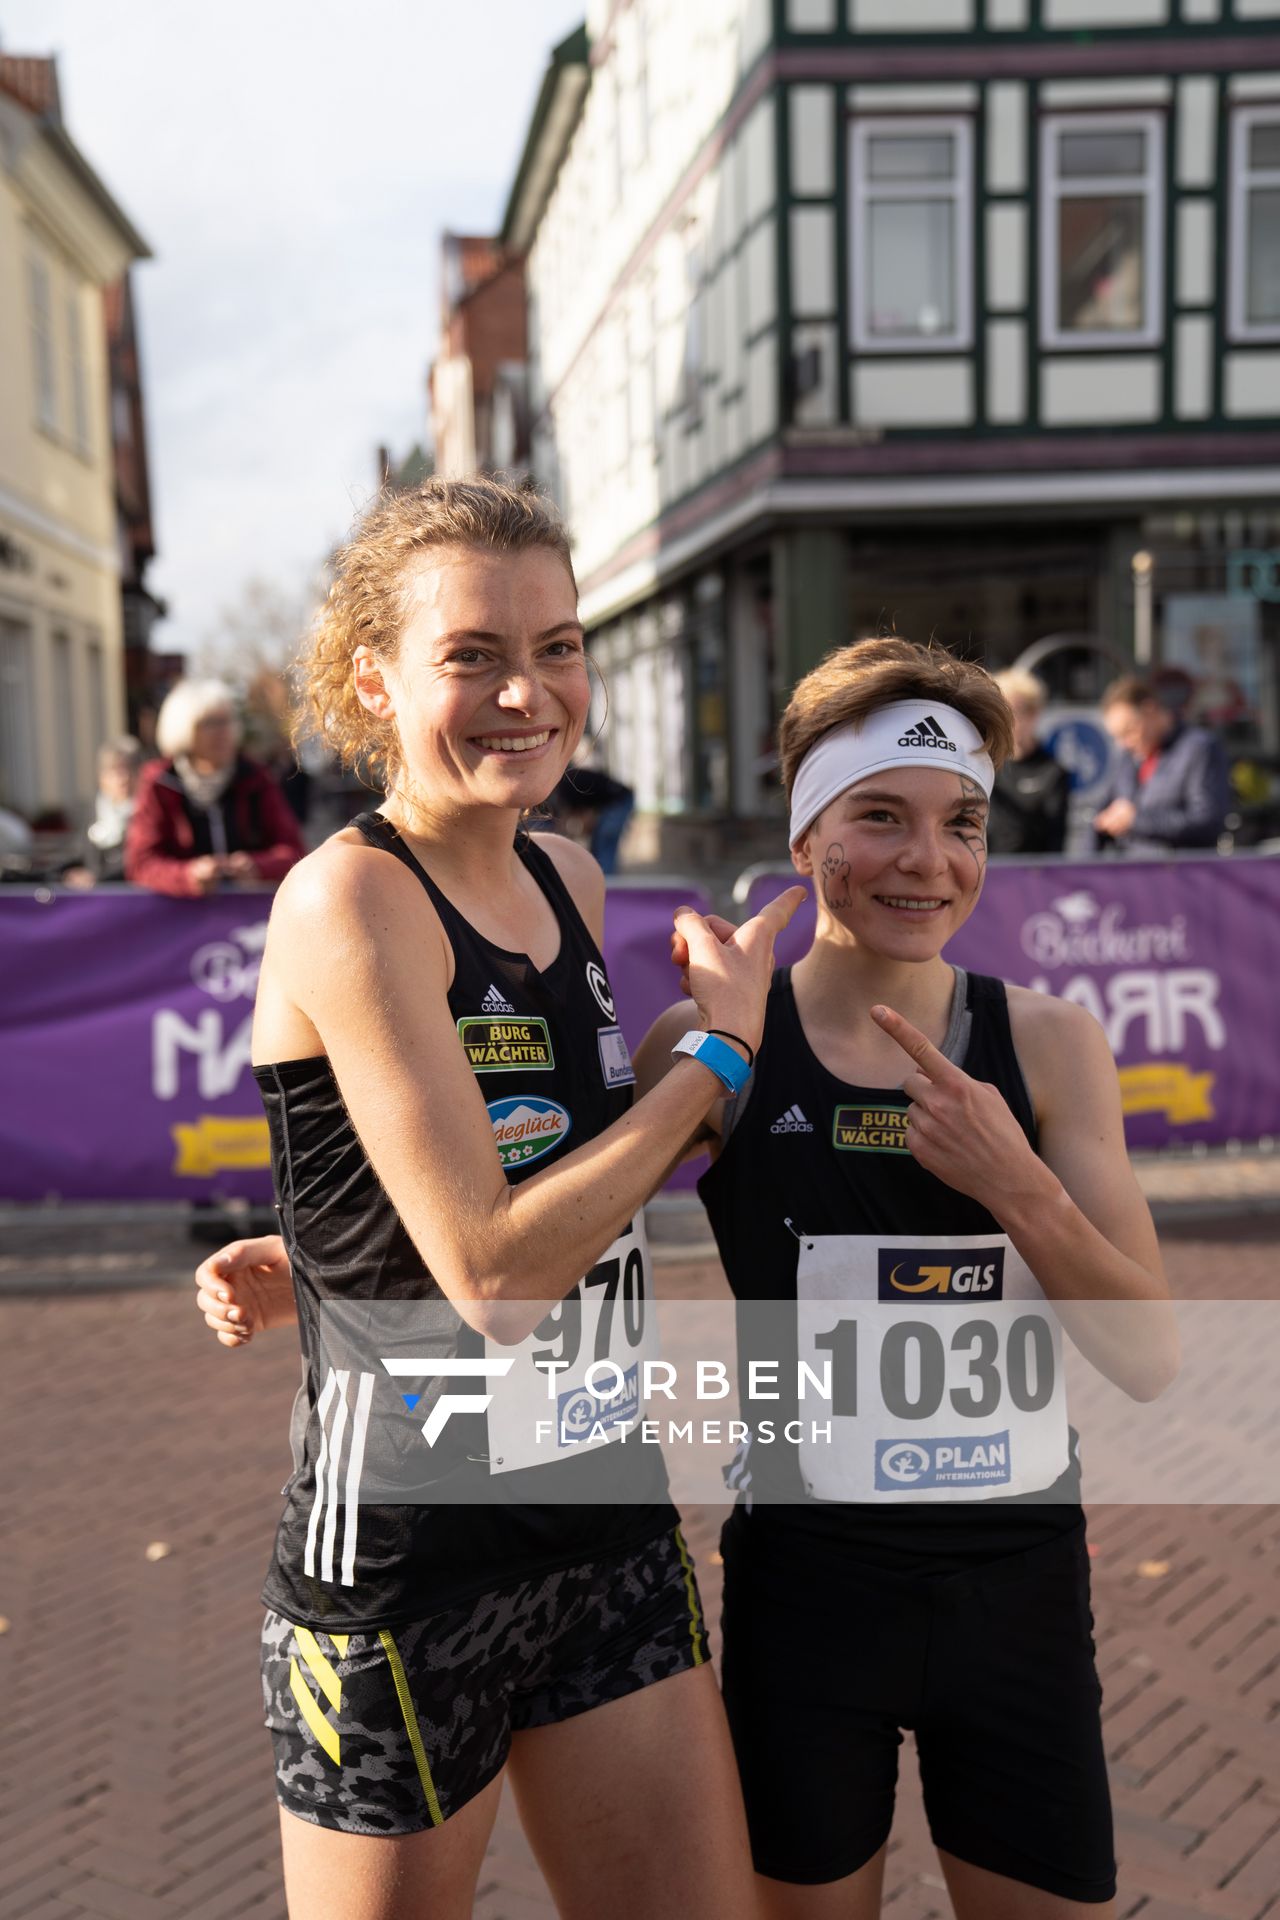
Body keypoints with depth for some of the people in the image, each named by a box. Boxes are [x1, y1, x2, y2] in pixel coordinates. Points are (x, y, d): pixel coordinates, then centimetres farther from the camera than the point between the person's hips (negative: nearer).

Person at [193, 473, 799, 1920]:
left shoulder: (565, 879, 4)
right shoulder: (349, 898, -17)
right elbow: (494, 1274, -22)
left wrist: (330, 1266, 3)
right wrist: (722, 1047, -14)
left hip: (610, 1517, 6)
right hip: (405, 1555, -6)